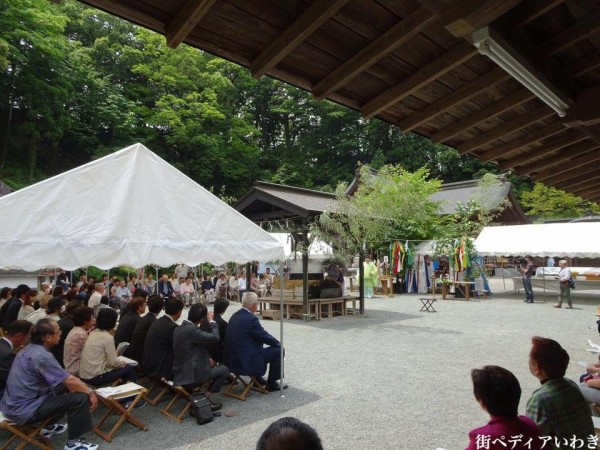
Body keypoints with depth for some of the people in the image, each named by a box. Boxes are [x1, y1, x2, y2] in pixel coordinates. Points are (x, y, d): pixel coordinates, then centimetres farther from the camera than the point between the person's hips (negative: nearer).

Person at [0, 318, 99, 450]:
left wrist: (68, 386, 9)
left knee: (63, 387, 23)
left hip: (13, 404, 10)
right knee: (81, 398, -13)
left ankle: (49, 427, 32)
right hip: (24, 410, -10)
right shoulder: (42, 355, -24)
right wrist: (90, 392, -9)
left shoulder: (29, 349, 5)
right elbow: (70, 380, -22)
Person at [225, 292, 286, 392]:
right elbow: (265, 337, -12)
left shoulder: (235, 315, 6)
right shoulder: (251, 318, -22)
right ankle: (271, 384, 13)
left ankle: (257, 379, 38)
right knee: (278, 350, 1)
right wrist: (278, 343, 8)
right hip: (245, 362, -9)